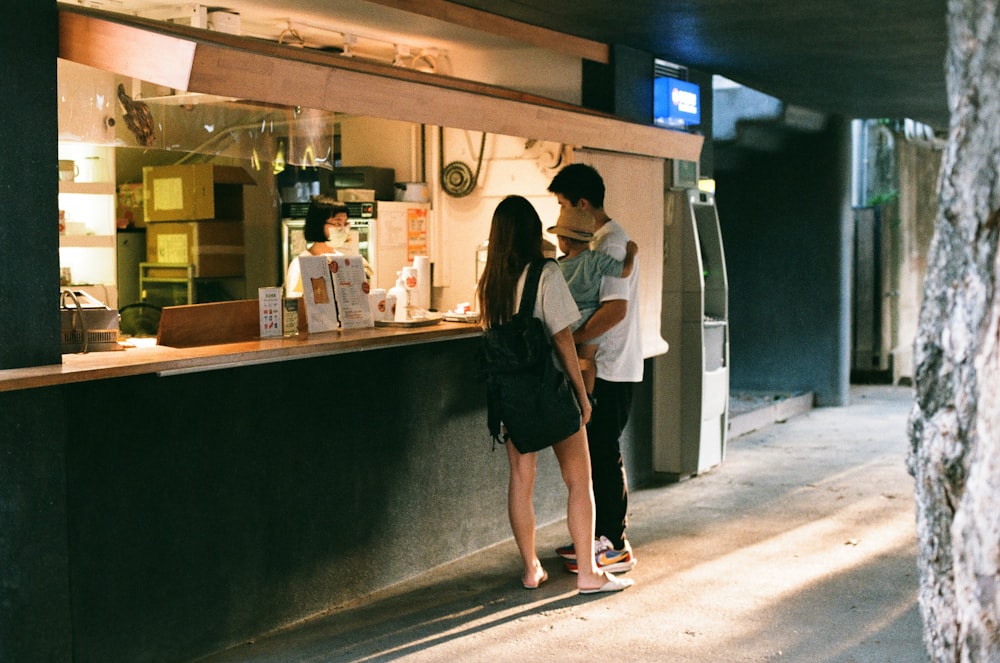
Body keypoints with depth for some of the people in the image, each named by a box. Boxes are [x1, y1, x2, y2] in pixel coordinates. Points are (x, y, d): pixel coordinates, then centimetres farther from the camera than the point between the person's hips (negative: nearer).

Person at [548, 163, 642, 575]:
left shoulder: (612, 244, -18)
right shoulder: (598, 241, 14)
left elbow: (615, 309, -26)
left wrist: (569, 340, -22)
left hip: (612, 369, -10)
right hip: (601, 366, 10)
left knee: (605, 453, -4)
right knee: (596, 452, 15)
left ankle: (616, 547, 4)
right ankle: (601, 536, 24)